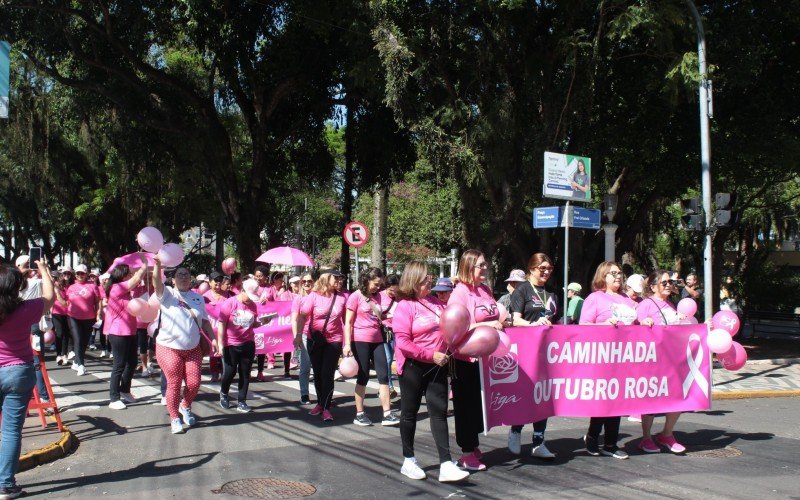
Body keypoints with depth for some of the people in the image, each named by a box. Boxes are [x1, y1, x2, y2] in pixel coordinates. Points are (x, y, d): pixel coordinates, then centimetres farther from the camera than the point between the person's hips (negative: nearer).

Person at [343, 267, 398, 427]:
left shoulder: (378, 296, 12)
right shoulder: (356, 296, -4)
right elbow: (348, 322, -6)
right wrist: (347, 344, -12)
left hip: (377, 340, 5)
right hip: (360, 341, -5)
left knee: (383, 375, 0)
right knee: (363, 376, 0)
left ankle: (387, 414, 2)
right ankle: (359, 414, 11)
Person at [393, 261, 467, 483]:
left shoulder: (437, 303, 7)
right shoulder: (405, 306, -11)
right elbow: (402, 342, -17)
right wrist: (431, 355, -19)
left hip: (437, 366, 5)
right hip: (413, 367, -5)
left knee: (439, 412, 1)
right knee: (410, 412, 10)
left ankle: (446, 465, -1)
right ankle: (408, 461, 24)